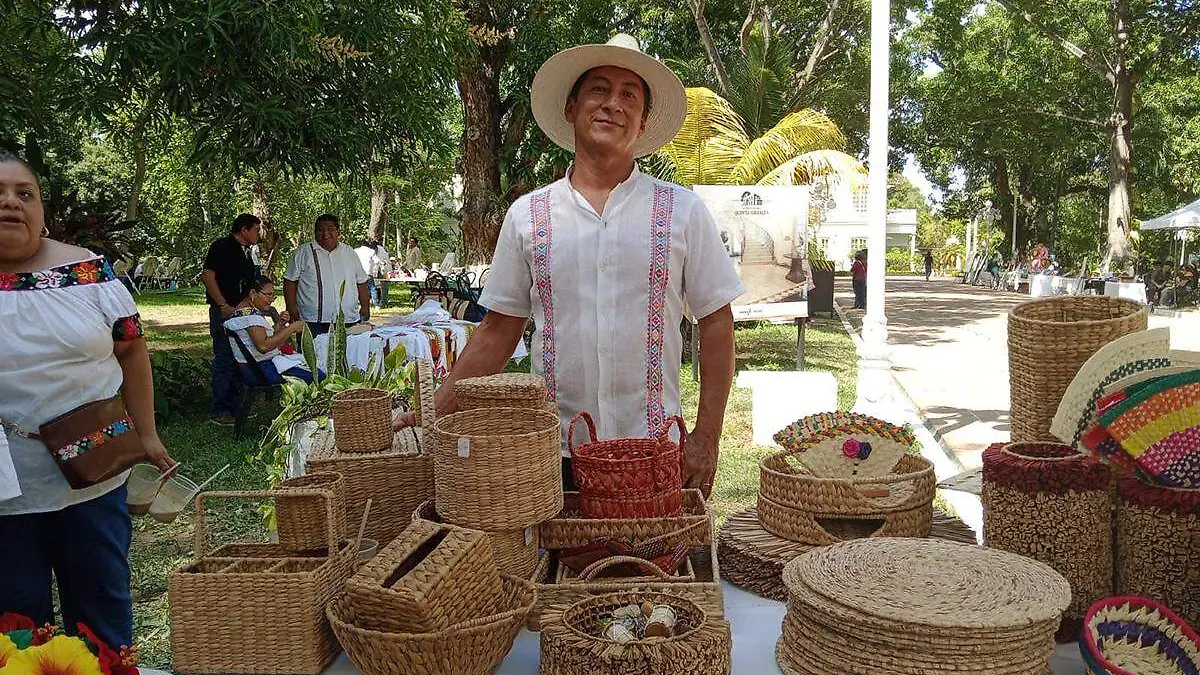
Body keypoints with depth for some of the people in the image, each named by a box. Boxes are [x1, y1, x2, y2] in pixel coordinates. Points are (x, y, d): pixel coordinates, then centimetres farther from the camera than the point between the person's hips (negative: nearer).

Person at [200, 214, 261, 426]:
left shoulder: (246, 251, 18)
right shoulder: (221, 247, -9)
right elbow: (208, 276, -15)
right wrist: (224, 305, -18)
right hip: (224, 313, -9)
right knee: (224, 362, -6)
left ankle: (235, 407, 22)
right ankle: (220, 412, -1)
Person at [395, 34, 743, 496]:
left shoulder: (683, 211, 1)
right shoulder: (526, 215, 5)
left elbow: (715, 323, 2)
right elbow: (499, 331, 8)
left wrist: (706, 438, -4)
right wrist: (435, 410, 0)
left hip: (653, 448, 0)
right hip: (553, 451, 1)